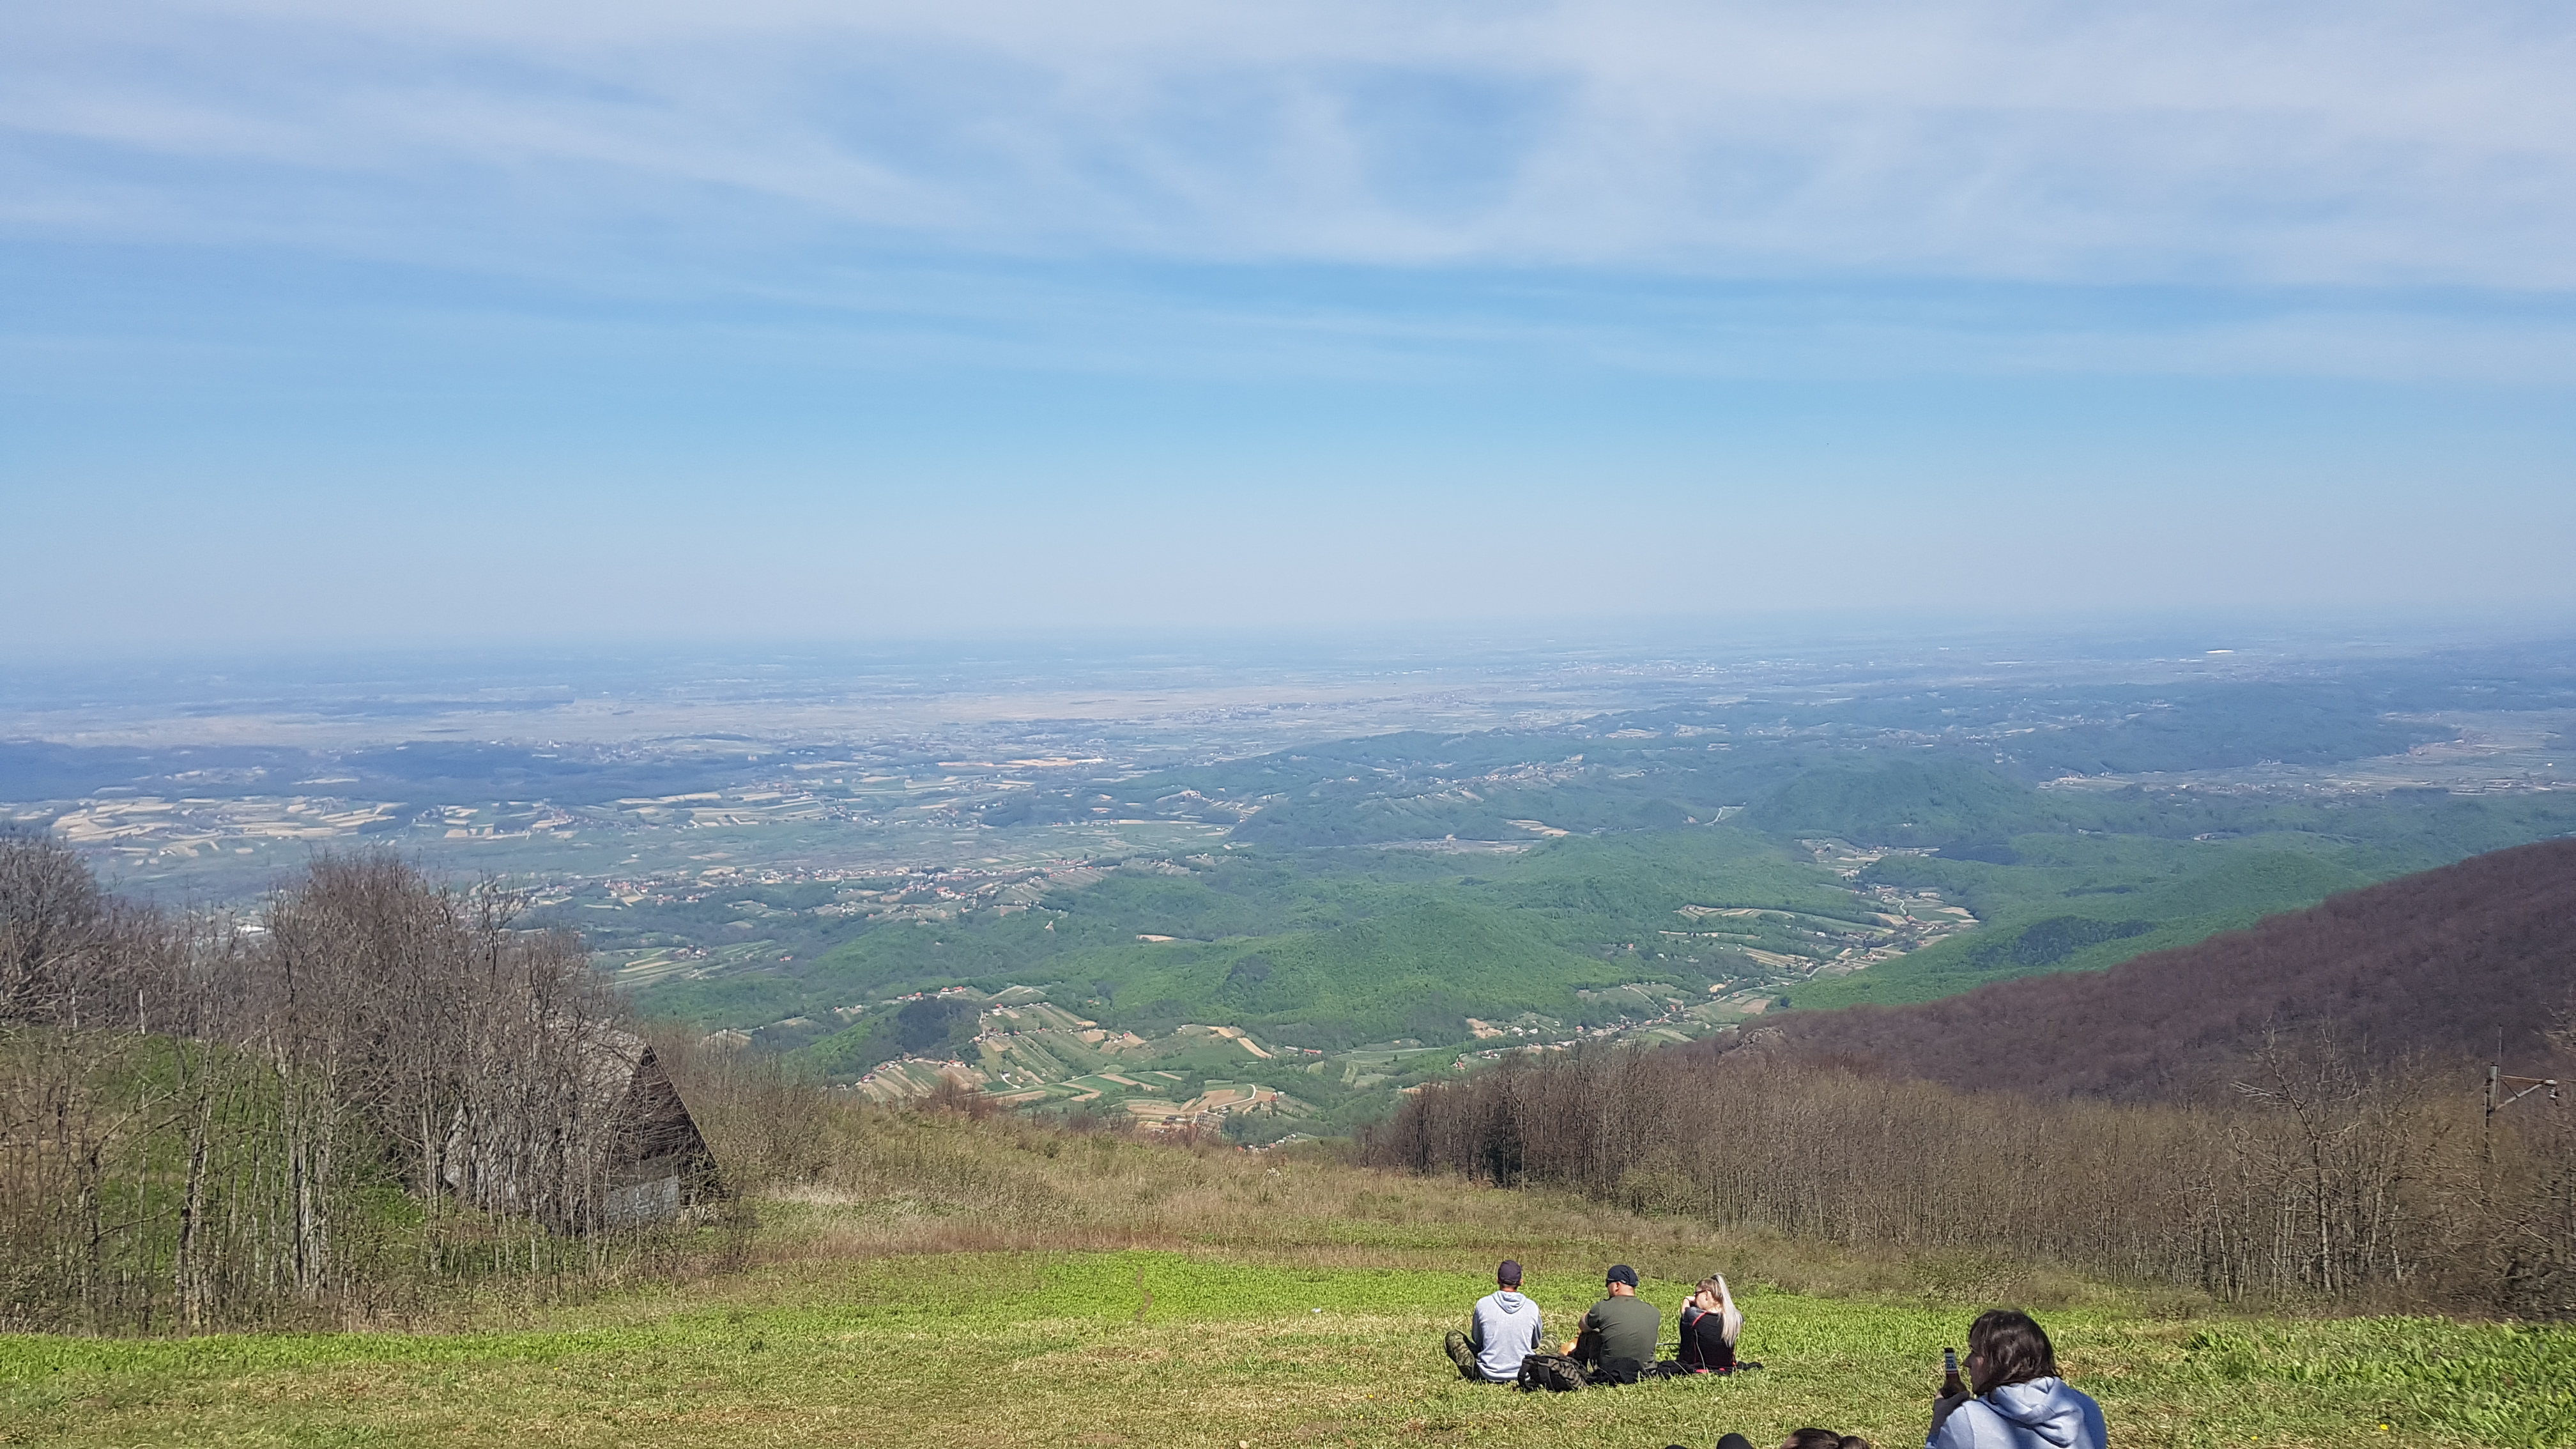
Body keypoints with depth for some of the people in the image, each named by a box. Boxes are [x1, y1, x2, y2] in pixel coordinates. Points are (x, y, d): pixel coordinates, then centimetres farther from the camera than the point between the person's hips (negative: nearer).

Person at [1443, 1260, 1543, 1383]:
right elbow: (1535, 1343, 10)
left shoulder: (1483, 1304, -10)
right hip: (1525, 1375, 1)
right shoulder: (1532, 1307, -7)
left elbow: (1477, 1340, 6)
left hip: (1488, 1375, -1)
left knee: (1453, 1335, 19)